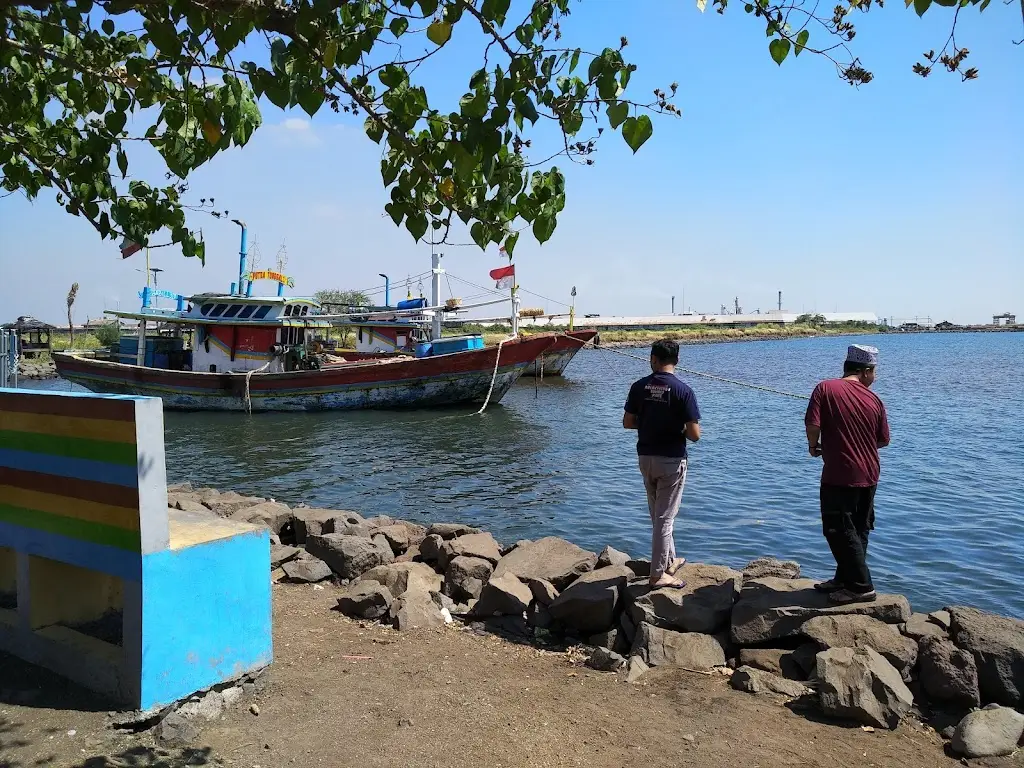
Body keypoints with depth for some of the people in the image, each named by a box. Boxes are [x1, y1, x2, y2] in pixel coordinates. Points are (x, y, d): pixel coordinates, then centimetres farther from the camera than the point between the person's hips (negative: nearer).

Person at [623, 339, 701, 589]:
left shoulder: (639, 386, -4)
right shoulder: (683, 391, -15)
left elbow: (627, 422, 1)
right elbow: (694, 435, -16)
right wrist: (680, 429, 5)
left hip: (645, 457, 4)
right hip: (671, 459, -4)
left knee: (658, 514, 20)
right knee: (665, 517, 4)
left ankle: (669, 561, 36)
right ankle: (658, 574, 10)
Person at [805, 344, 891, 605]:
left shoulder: (825, 388, -10)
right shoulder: (873, 399, 2)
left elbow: (812, 425, -19)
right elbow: (883, 440, 8)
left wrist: (813, 446, 1)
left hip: (839, 475, -6)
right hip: (868, 475, 6)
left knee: (839, 530, 4)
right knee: (858, 529, 17)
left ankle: (861, 586, 8)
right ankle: (844, 579, 28)